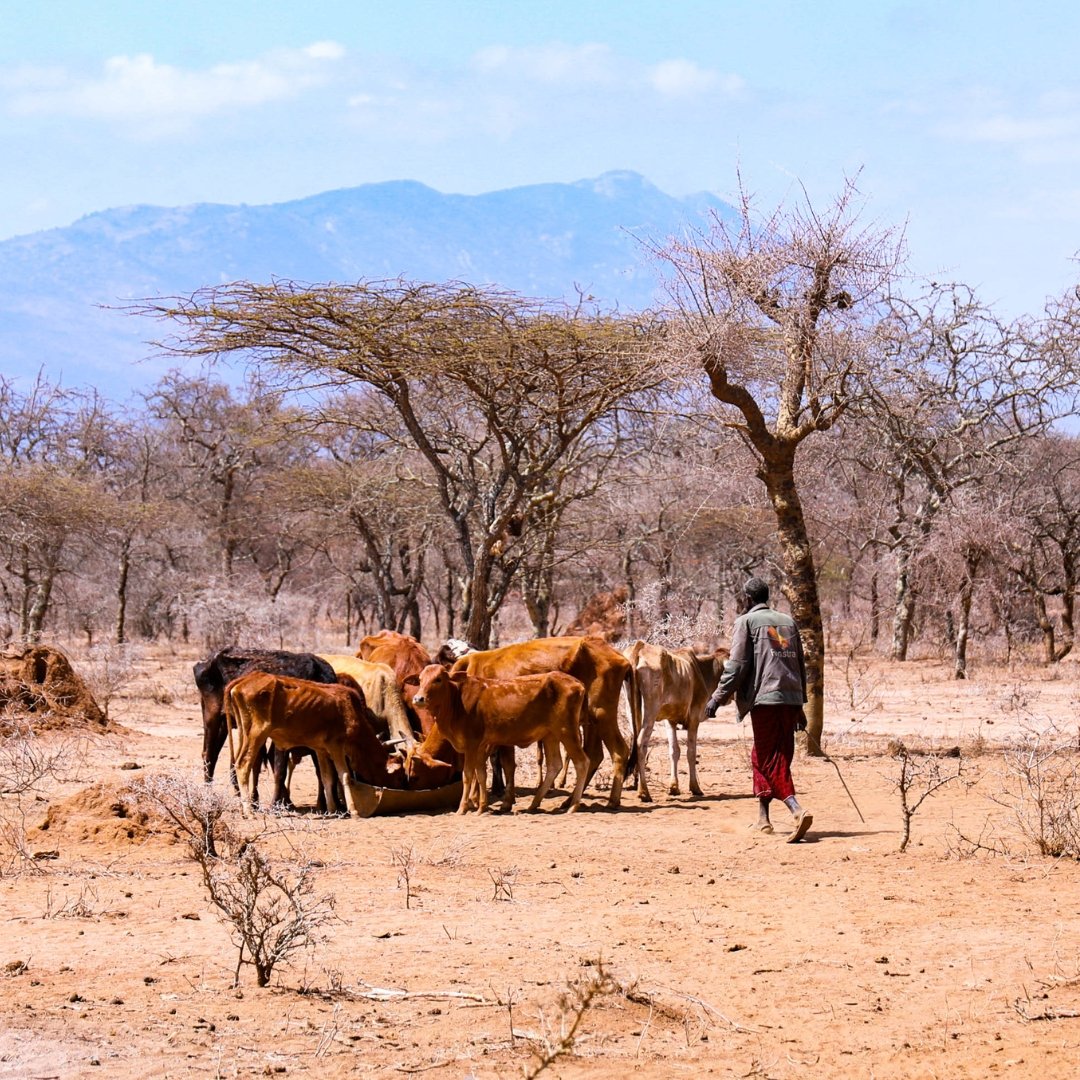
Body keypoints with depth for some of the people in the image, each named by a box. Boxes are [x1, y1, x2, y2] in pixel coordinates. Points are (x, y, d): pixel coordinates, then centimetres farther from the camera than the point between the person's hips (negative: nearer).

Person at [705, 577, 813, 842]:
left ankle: (797, 810, -24)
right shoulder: (788, 622, 18)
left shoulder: (746, 622, 0)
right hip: (791, 698, 6)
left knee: (771, 761, -6)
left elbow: (737, 666, -8)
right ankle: (762, 817, 18)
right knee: (762, 757, 17)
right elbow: (800, 665, 20)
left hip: (764, 698, -6)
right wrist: (800, 707, 26)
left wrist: (718, 698, -4)